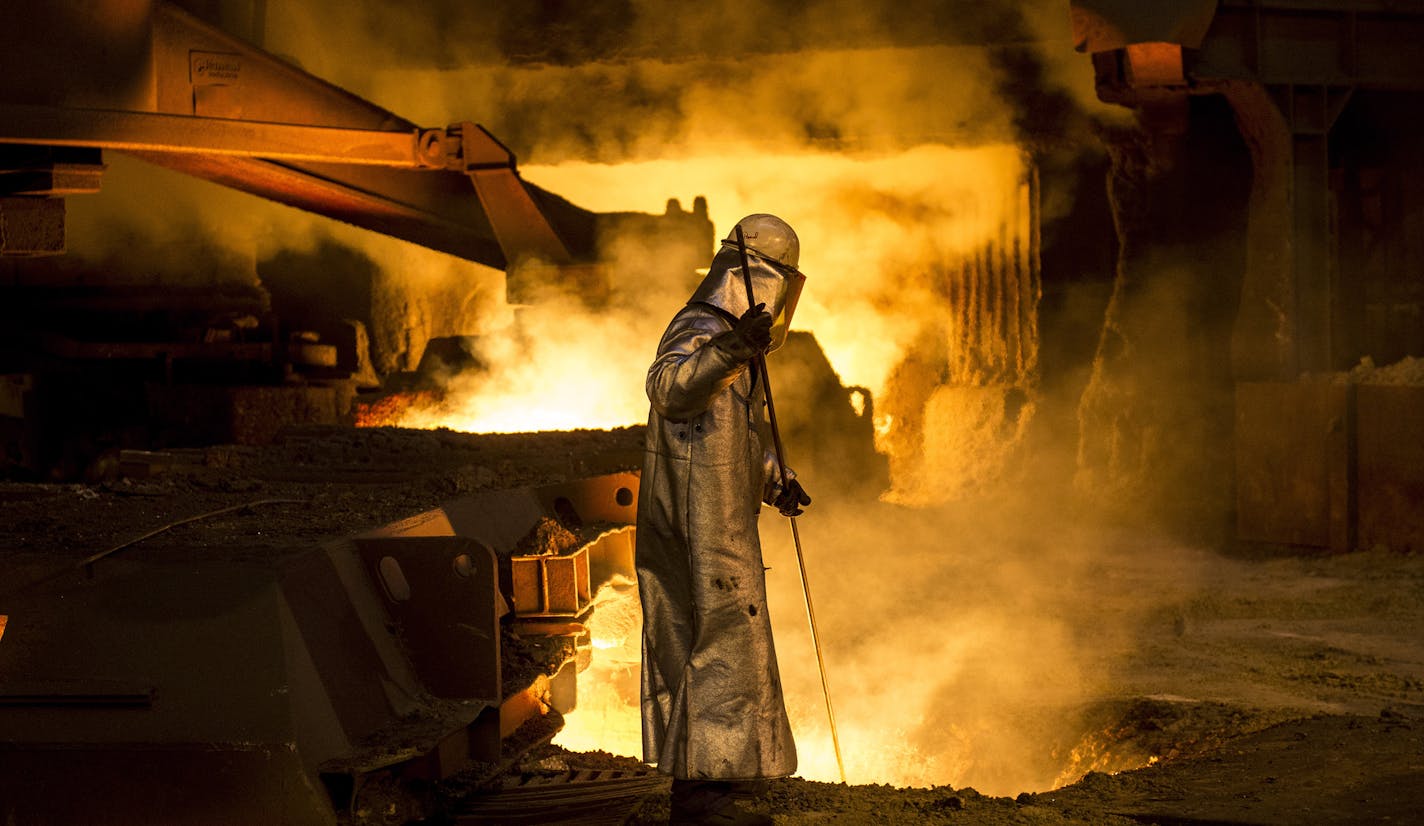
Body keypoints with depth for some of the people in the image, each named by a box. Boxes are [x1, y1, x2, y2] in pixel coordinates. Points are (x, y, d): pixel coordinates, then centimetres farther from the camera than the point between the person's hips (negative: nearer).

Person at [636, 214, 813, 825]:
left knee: (717, 654, 13)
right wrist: (731, 351, -52)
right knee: (717, 651, -10)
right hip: (698, 533, -11)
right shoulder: (697, 334, -13)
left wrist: (776, 482, 17)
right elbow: (670, 387, -38)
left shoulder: (729, 345, 20)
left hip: (720, 532, 11)